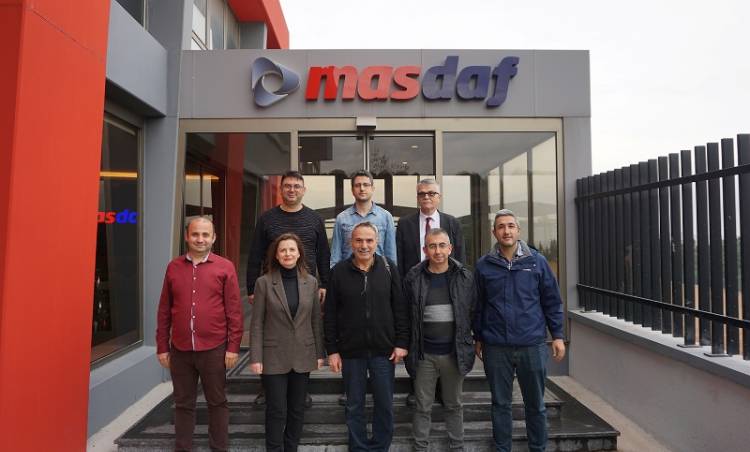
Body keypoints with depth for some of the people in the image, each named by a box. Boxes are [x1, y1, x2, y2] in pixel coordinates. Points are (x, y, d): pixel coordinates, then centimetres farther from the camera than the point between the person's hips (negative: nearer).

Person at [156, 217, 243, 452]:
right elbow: (164, 311, 8)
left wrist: (233, 346, -7)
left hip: (214, 349, -2)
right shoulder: (173, 267, 5)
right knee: (183, 403, 15)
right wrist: (162, 347, 7)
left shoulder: (225, 267, -4)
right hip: (180, 350, 2)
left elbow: (234, 311, -4)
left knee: (217, 402, 11)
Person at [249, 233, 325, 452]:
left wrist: (320, 353, 5)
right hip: (274, 357, -3)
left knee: (297, 409, 14)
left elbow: (316, 320, 6)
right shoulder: (264, 282, -6)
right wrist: (255, 357, -9)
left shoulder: (311, 282, 2)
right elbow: (257, 323, -5)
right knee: (276, 411, 5)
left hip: (302, 356, 3)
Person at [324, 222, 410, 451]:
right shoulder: (339, 271, -4)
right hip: (351, 351, 0)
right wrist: (332, 349, -3)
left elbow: (400, 308, 0)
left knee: (385, 404, 11)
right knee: (354, 406, 13)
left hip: (384, 350, 0)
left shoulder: (388, 268, -3)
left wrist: (402, 343, -3)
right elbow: (330, 314, -1)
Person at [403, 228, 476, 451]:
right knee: (423, 407, 11)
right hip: (424, 354, -1)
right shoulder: (413, 278, -5)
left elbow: (473, 313, 5)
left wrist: (474, 343, 5)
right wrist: (406, 346, -1)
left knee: (454, 405, 17)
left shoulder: (465, 277, -1)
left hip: (455, 353, 1)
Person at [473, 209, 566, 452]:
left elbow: (552, 301, 5)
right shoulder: (484, 265, 0)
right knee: (500, 403, 12)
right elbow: (478, 305, 5)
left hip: (533, 344, 0)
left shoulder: (537, 261, 0)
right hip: (496, 347, 0)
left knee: (536, 404, 14)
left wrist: (557, 335, 2)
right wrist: (478, 339, 7)